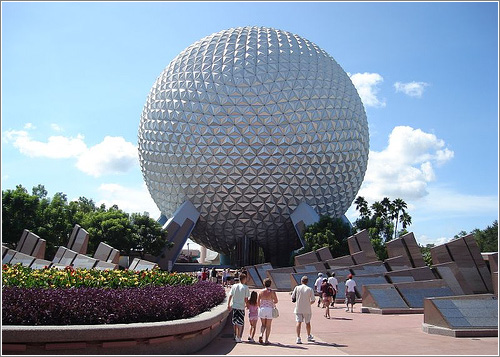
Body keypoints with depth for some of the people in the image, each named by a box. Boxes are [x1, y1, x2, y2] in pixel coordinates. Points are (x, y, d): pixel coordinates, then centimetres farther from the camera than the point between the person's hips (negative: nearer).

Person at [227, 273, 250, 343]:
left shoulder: (234, 286, 2)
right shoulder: (245, 288, -8)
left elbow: (230, 296, 3)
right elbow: (246, 299, -7)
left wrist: (228, 305, 12)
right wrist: (247, 305, 10)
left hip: (234, 306, 4)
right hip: (241, 307, -4)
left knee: (235, 321, 17)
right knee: (240, 322, 5)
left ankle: (235, 336, 27)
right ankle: (238, 337, 4)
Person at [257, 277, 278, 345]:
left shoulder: (261, 291, -2)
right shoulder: (272, 292, -8)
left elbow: (258, 302, -1)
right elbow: (276, 301, -2)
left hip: (262, 309, 2)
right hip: (270, 309, -2)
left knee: (263, 324, 17)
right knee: (268, 326, 8)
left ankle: (261, 334, -6)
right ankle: (266, 340, 8)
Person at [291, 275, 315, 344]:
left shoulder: (297, 288, -3)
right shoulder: (310, 289, -5)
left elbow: (292, 298, 0)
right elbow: (313, 301, -7)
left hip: (298, 309, 0)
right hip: (307, 309, 0)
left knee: (298, 322, -2)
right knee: (307, 323, 17)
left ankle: (298, 338, -16)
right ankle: (309, 336, 36)